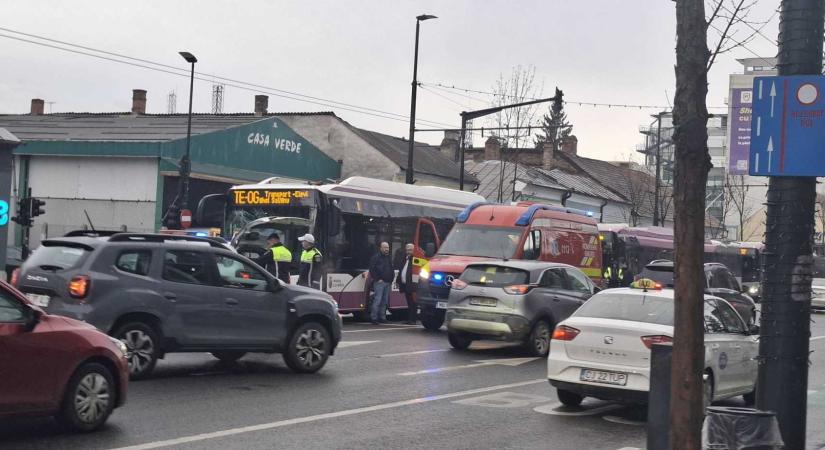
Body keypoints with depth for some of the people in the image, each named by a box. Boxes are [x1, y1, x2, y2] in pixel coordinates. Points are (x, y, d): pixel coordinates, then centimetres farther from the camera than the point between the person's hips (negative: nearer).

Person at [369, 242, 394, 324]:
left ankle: (382, 317, 14)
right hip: (379, 282, -8)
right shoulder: (376, 257, -5)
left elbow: (391, 270, 25)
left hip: (388, 283, 8)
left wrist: (390, 281, 14)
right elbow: (372, 269, -12)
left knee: (385, 301, 9)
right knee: (377, 300, -11)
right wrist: (378, 279, -14)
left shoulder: (388, 258, 19)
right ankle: (374, 317, -10)